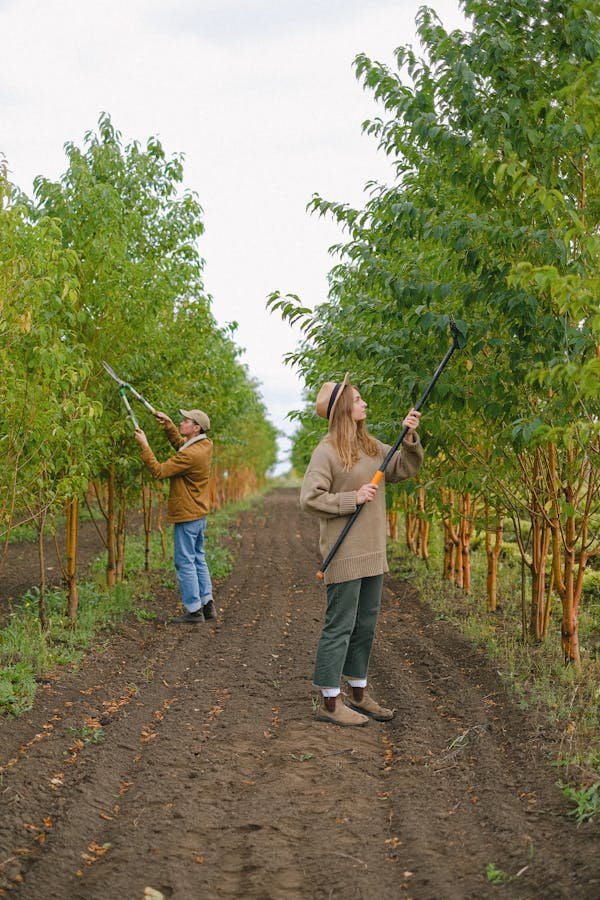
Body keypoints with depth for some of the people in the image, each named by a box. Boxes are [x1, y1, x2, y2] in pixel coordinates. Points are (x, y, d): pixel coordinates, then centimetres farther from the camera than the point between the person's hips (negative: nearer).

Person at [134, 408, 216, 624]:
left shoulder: (190, 455, -24)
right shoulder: (205, 444, 5)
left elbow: (159, 471, -21)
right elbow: (179, 442, 25)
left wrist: (144, 445, -15)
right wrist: (167, 423, 13)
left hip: (187, 516, -10)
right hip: (199, 514, 10)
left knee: (185, 562, -3)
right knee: (198, 559, 17)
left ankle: (193, 611, 1)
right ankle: (207, 604, 21)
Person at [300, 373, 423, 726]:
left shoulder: (372, 446, 10)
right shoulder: (327, 451, -12)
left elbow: (406, 469, 13)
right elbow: (310, 498, -16)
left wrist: (411, 437, -2)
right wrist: (353, 499, -17)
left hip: (373, 552, 8)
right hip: (345, 554, -8)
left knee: (366, 625, 15)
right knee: (340, 626, -2)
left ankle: (359, 692, 28)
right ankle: (330, 701, 6)